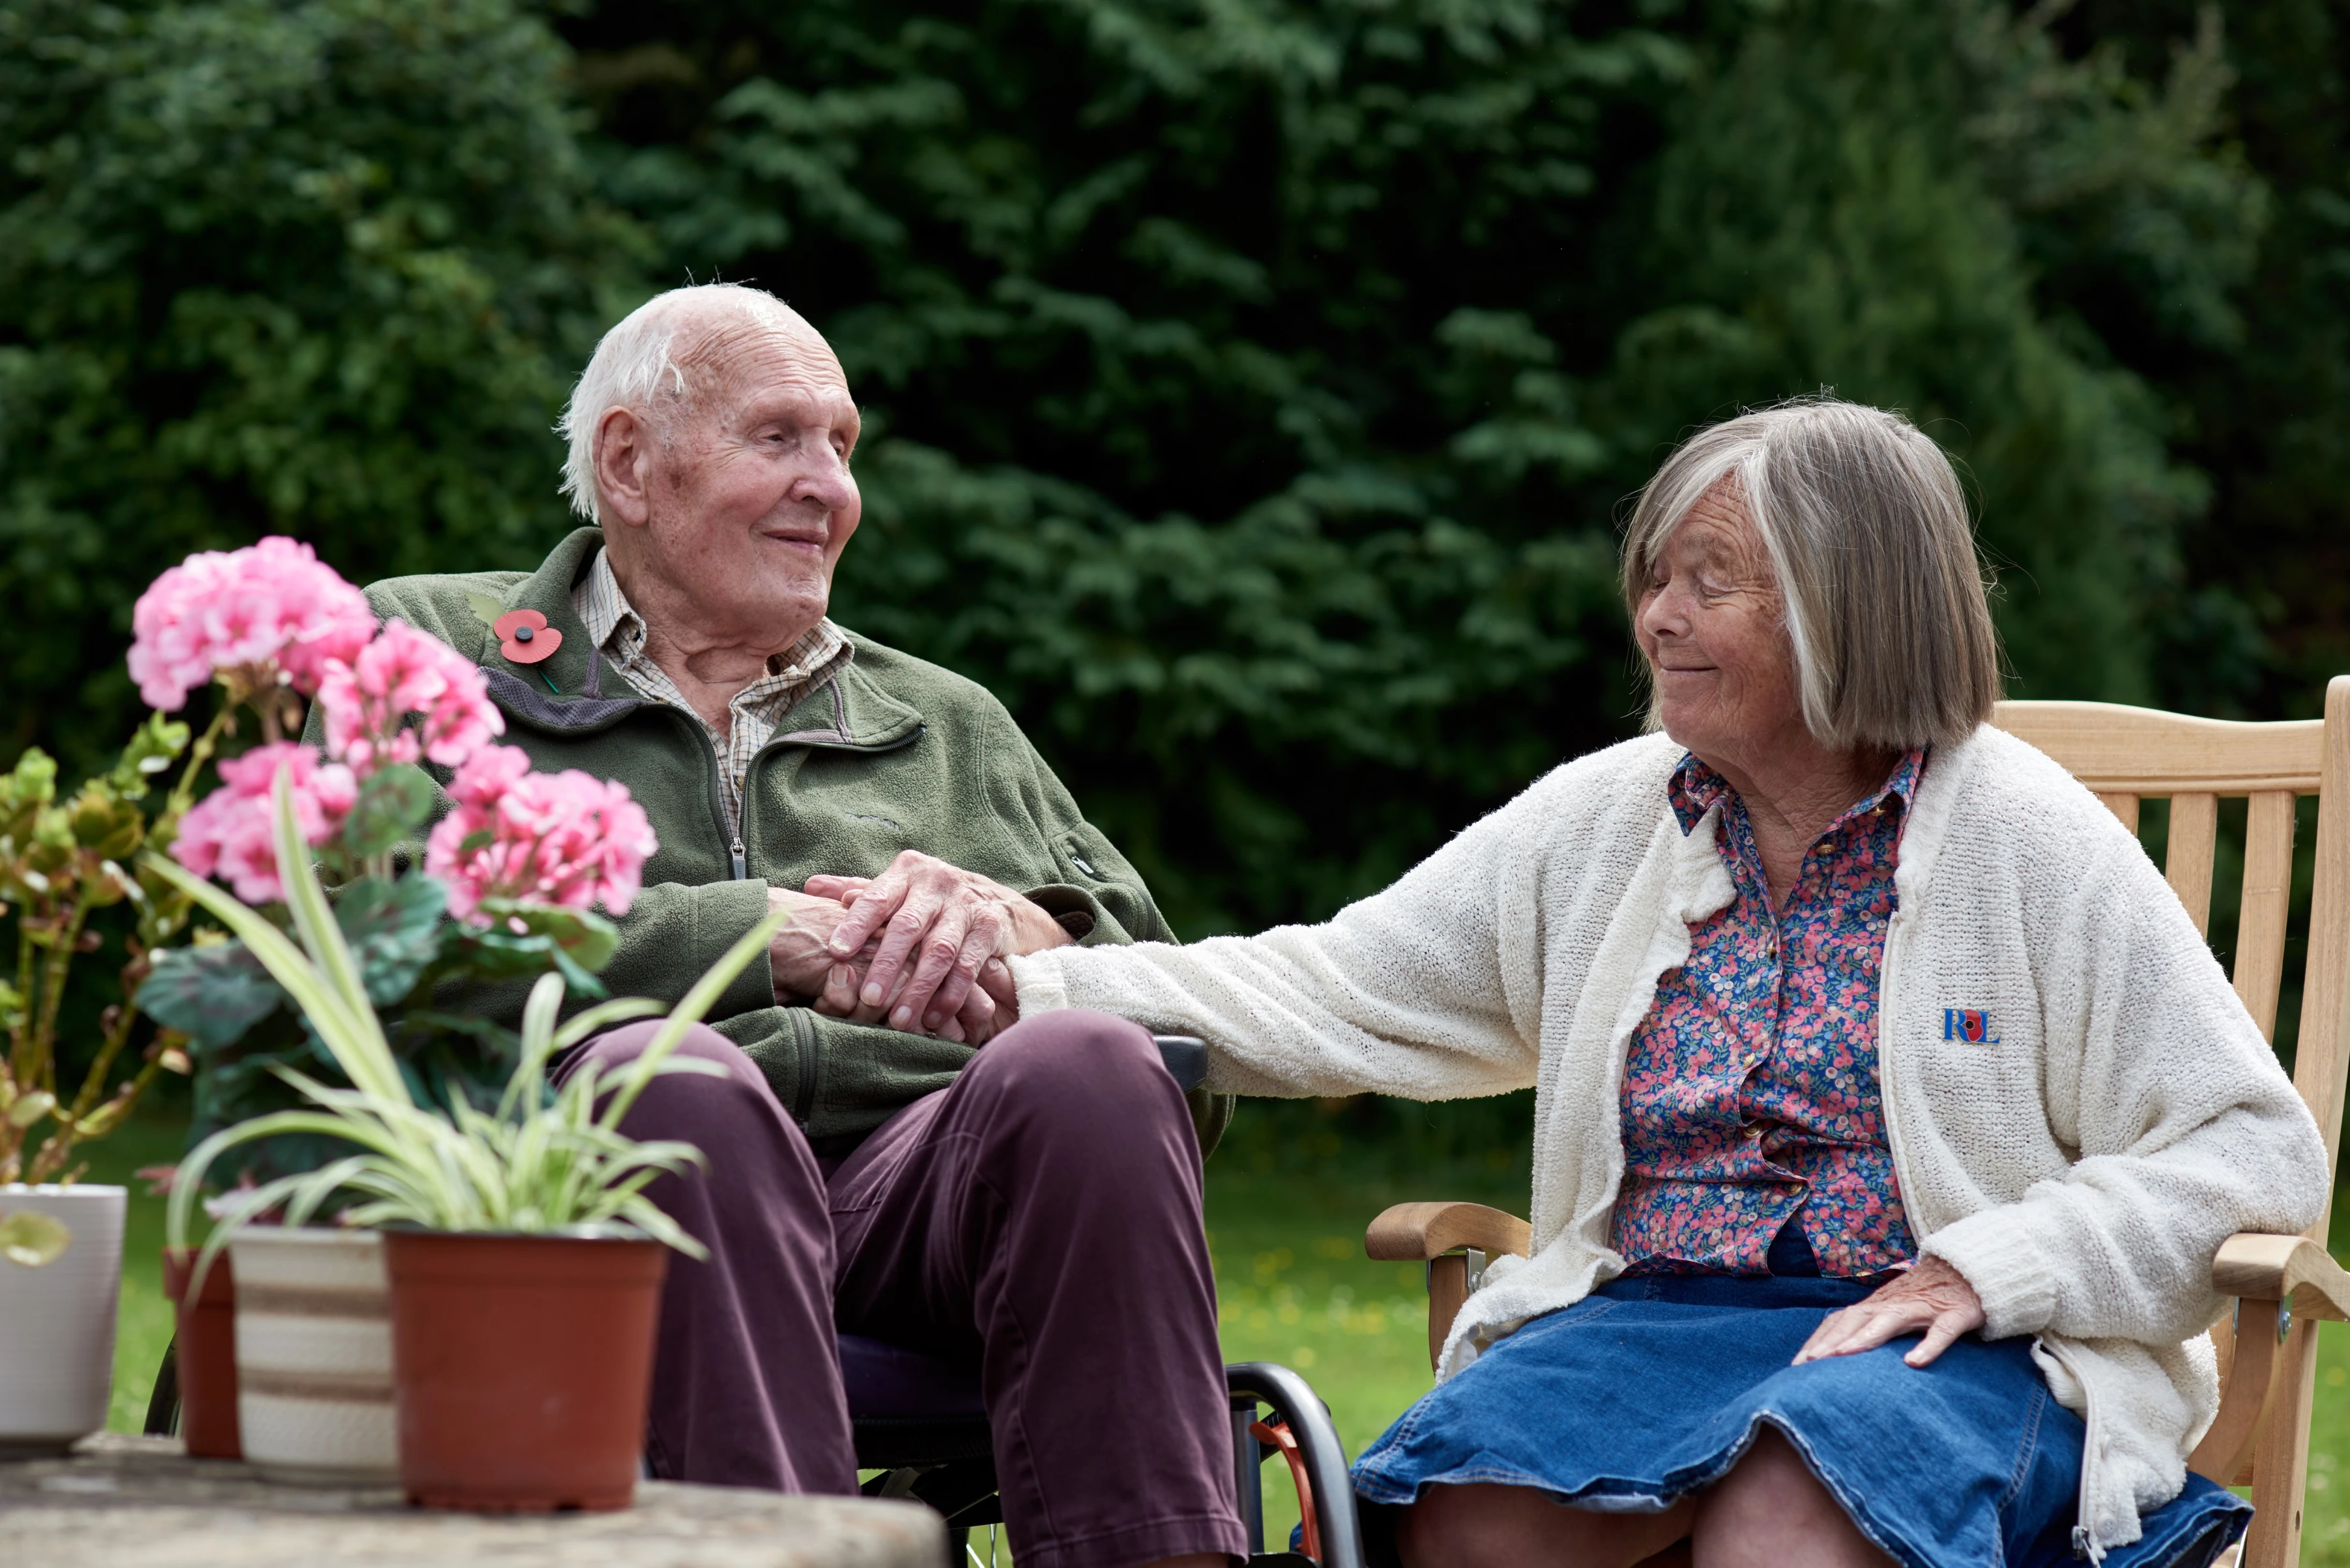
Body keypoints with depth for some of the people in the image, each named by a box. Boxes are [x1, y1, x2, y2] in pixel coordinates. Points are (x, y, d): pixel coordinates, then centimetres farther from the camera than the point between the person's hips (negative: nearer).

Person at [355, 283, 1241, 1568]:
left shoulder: (951, 727, 31)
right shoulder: (426, 654, 20)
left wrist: (1019, 933, -3)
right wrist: (761, 942, -9)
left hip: (923, 1173, 3)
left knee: (1079, 1072, -29)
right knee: (672, 1083, -37)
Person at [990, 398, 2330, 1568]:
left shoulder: (2028, 839, 1)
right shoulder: (1603, 821, 13)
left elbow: (2253, 1154, -1)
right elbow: (1339, 994, 12)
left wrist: (1985, 1273, -13)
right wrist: (1046, 991, 0)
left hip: (1950, 1350, -4)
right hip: (1647, 1316, 4)